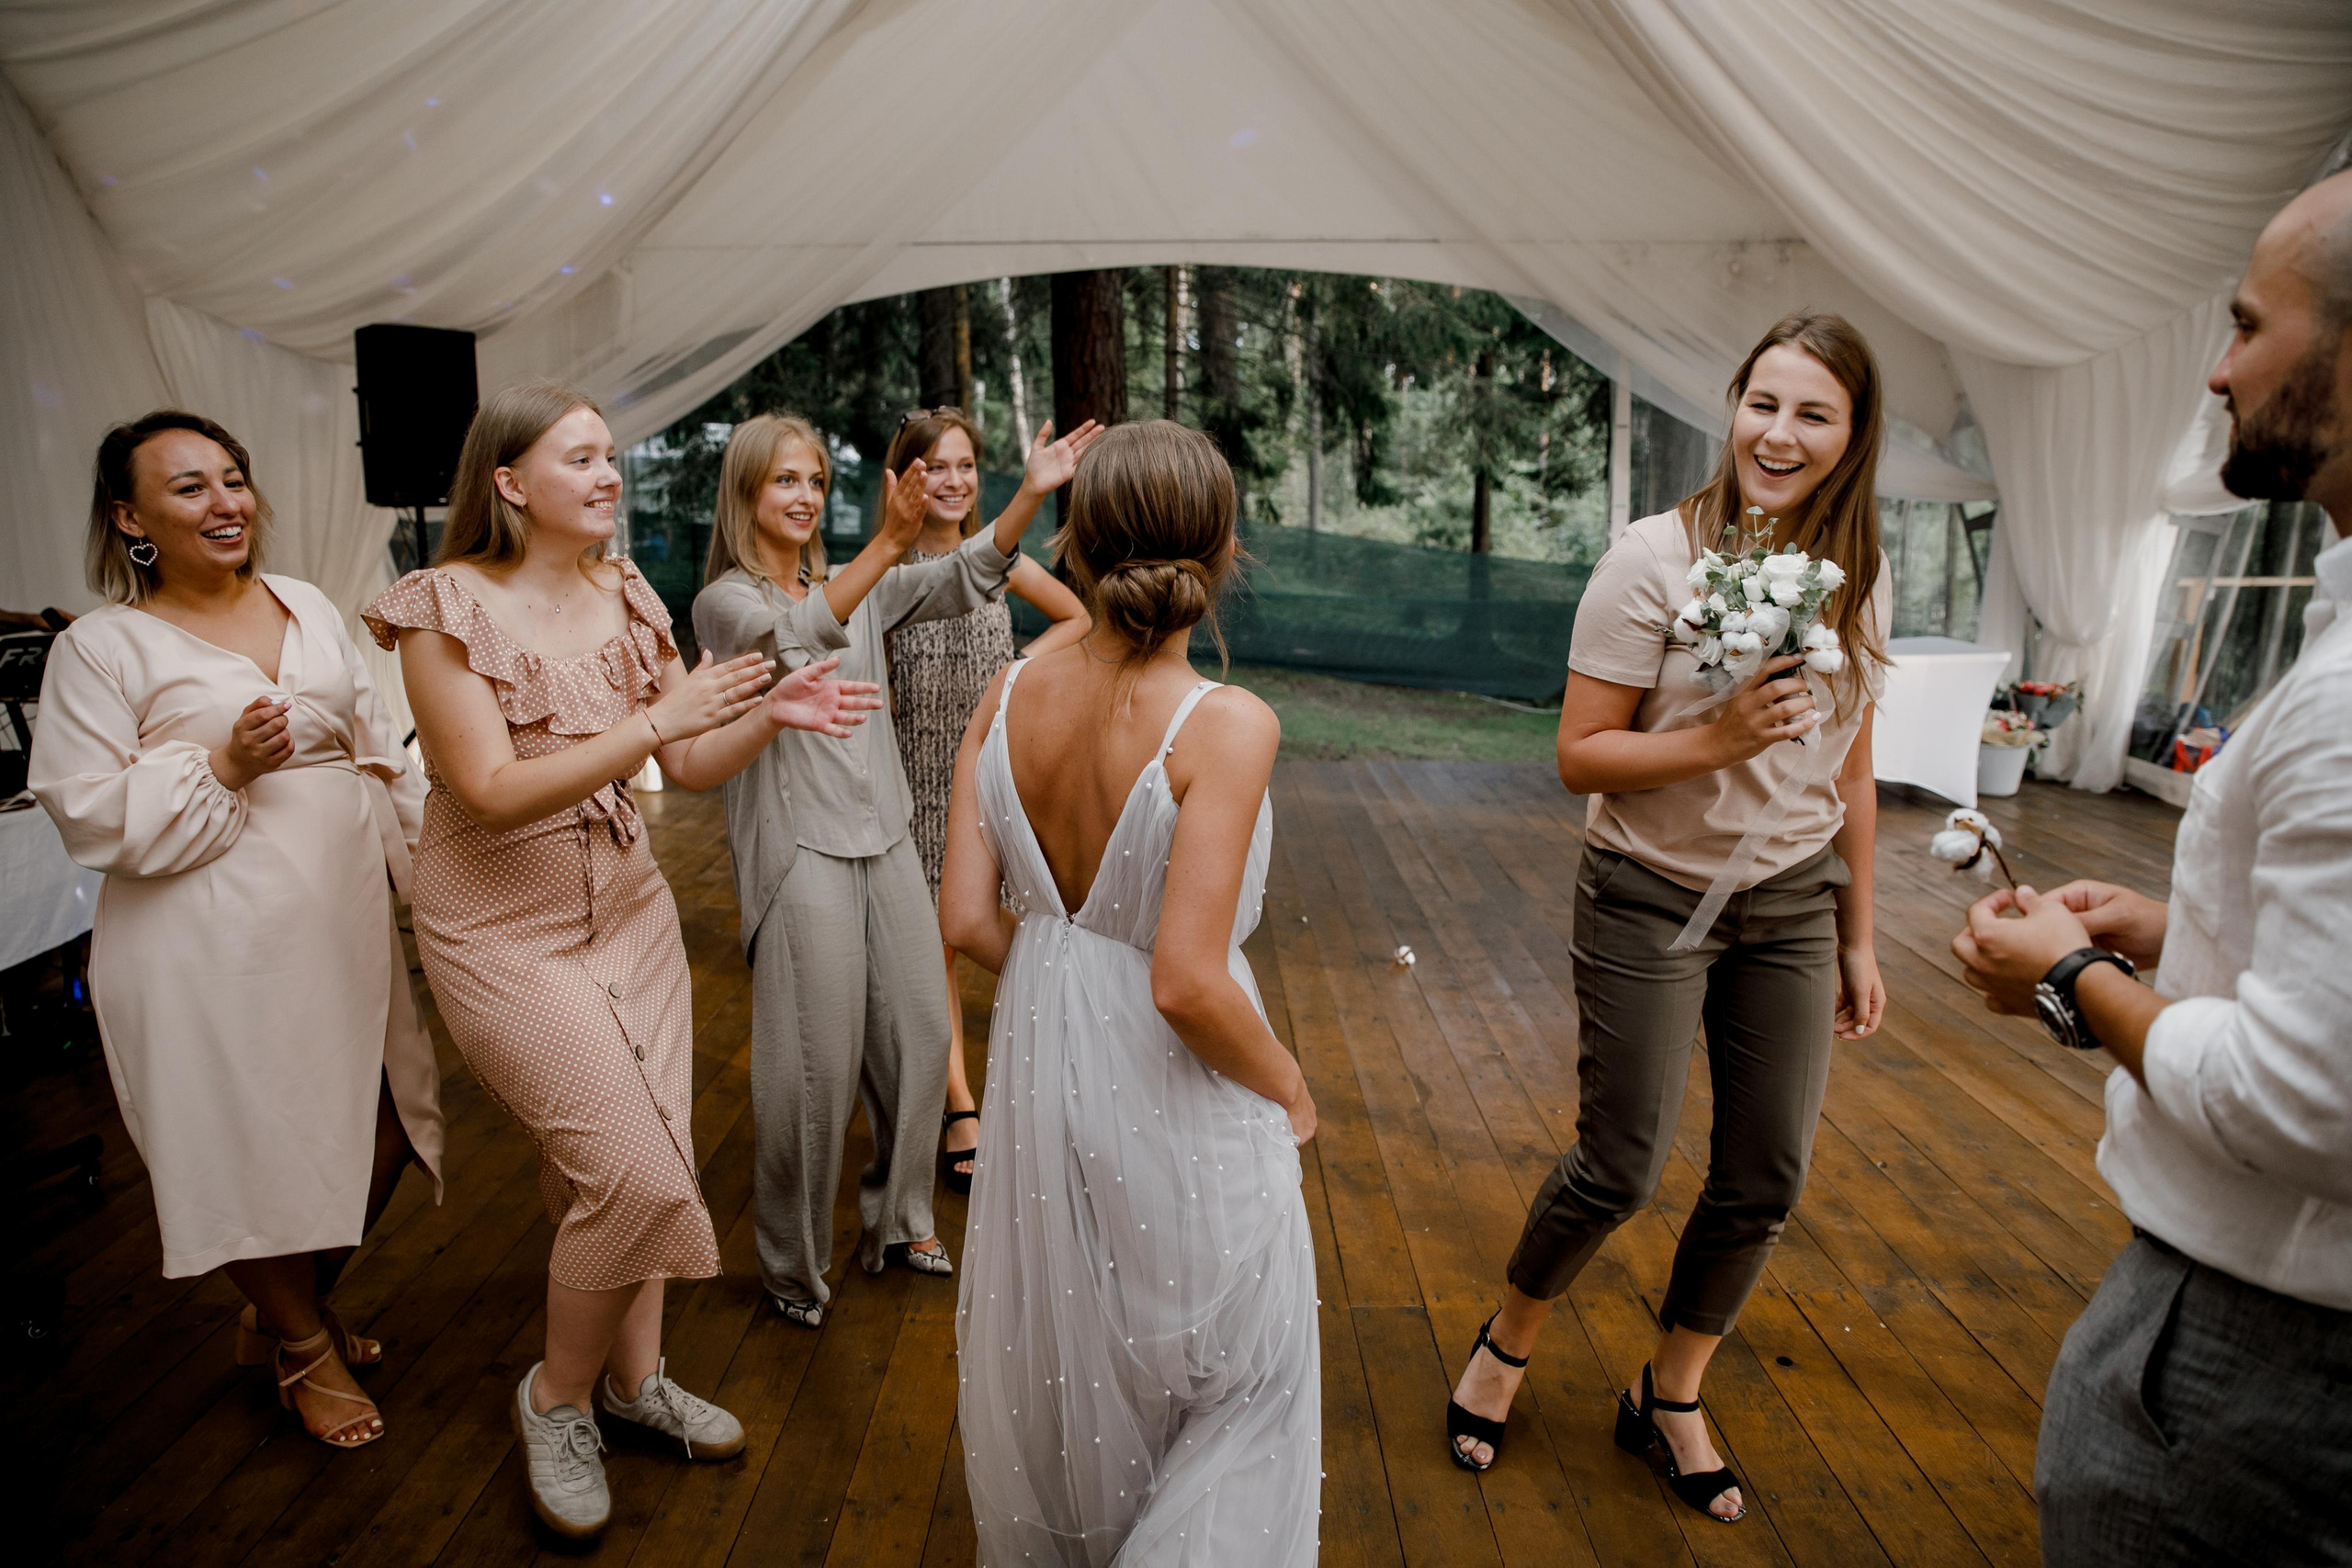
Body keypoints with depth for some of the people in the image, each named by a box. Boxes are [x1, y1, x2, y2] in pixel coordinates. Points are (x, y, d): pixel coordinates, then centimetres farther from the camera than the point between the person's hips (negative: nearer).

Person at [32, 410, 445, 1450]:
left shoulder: (307, 607, 9)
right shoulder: (102, 647, -7)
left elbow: (377, 749, 14)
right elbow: (90, 813, -9)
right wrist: (222, 767, -19)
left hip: (343, 917, 6)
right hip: (212, 947, -6)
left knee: (382, 1134, 11)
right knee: (255, 1148, 5)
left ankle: (279, 1315, 38)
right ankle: (304, 1352, 32)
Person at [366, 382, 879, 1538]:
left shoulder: (626, 597, 2)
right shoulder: (449, 608, -14)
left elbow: (691, 765, 4)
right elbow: (494, 791, -24)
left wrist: (774, 713, -14)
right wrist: (658, 718, -30)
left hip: (629, 909, 6)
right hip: (505, 929, -6)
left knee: (647, 1157, 10)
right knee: (630, 1170, -10)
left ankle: (635, 1376, 33)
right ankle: (557, 1397, 17)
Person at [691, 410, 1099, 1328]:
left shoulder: (857, 585, 13)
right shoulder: (724, 602, -4)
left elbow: (962, 580, 1)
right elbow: (794, 638, -26)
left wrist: (1032, 494, -13)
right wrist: (887, 544, -39)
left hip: (883, 838, 6)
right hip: (799, 847, -6)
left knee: (916, 1035, 11)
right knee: (815, 1062, -2)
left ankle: (898, 1222, 30)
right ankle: (793, 1262, 19)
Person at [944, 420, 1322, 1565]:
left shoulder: (1010, 694, -9)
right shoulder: (1226, 725, -25)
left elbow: (967, 918, -6)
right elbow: (1188, 984, -27)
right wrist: (1291, 1091, -9)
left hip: (1040, 1051, 6)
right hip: (1170, 1089, -6)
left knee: (1055, 1352, 30)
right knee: (1237, 1379, 22)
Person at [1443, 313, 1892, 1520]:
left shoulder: (1856, 577, 1)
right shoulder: (1654, 559, -15)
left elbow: (1851, 774, 9)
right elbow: (1580, 756, -14)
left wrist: (1856, 937, 12)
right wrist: (1720, 738, -29)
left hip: (1791, 904, 5)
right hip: (1652, 898, -5)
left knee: (1765, 1181, 11)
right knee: (1620, 1169, 2)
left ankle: (1668, 1398, 34)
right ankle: (1505, 1344, 32)